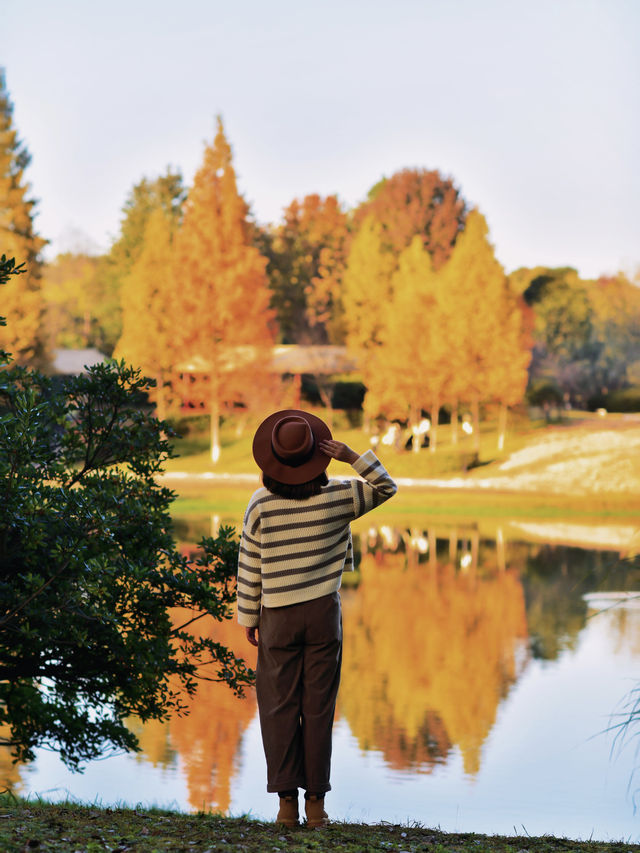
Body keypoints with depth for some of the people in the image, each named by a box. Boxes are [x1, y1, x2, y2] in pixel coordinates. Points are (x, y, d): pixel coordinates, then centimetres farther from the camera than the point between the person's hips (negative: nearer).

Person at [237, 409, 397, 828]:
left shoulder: (261, 505, -8)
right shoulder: (336, 498, -6)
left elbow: (250, 569, -2)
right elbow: (385, 487, 9)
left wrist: (249, 618, 9)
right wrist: (351, 455, -5)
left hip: (278, 616, -1)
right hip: (324, 613, 1)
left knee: (280, 708, 5)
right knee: (318, 708, 4)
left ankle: (287, 801, 3)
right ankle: (316, 803, 6)